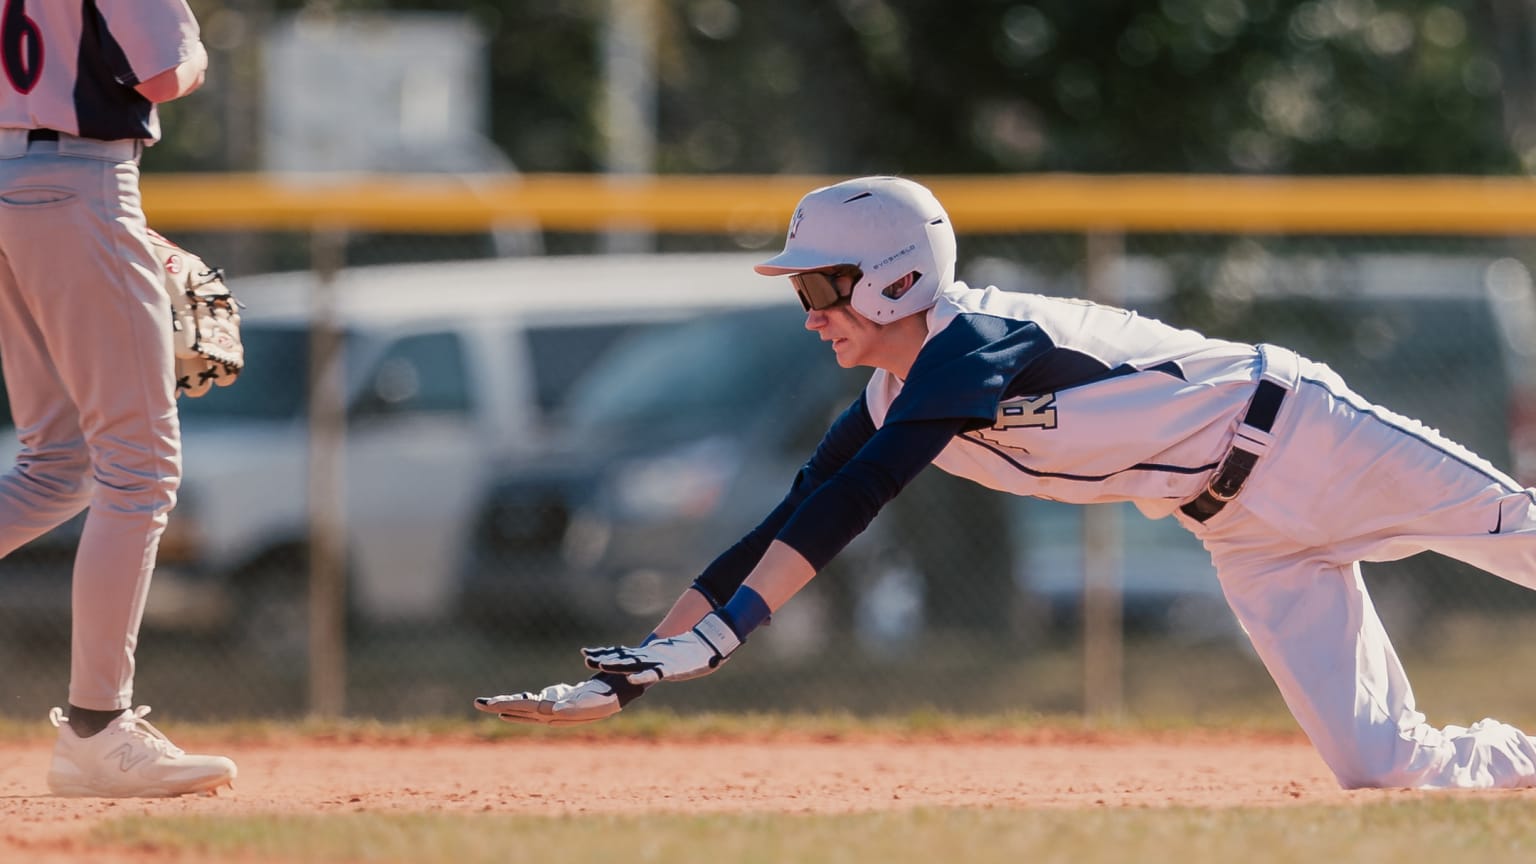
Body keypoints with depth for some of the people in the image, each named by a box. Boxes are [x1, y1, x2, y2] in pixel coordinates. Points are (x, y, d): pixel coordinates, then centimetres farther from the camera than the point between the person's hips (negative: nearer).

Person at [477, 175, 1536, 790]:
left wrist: (716, 635, -43)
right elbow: (784, 528, 3)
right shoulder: (892, 402, 0)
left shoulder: (971, 346, -27)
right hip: (1243, 536, 7)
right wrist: (630, 674, -3)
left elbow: (845, 510, -37)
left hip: (1297, 433, -7)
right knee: (1377, 766, -2)